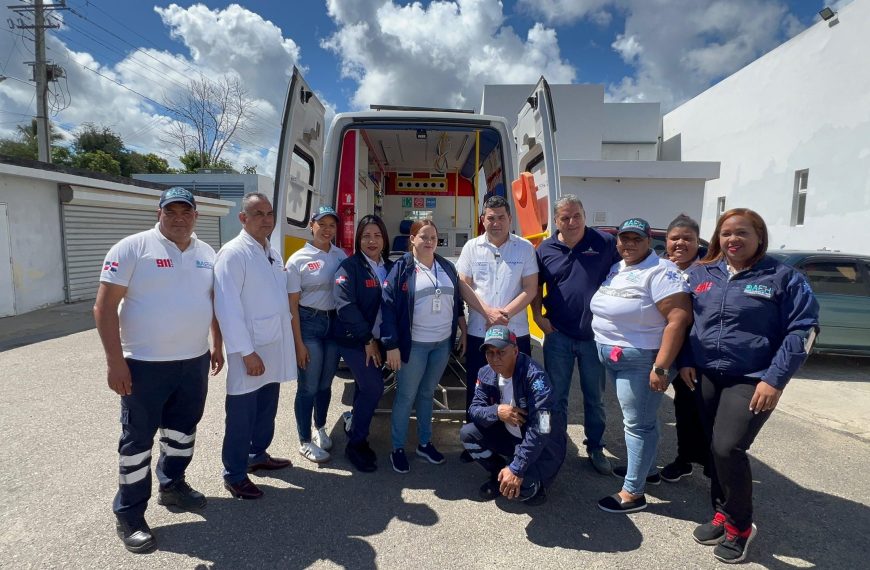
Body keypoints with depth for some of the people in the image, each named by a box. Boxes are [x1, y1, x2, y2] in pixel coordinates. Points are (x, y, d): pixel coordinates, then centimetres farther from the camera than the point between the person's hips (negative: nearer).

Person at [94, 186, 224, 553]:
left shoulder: (206, 254, 8)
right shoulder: (132, 248, -9)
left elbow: (215, 300, 17)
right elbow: (105, 307, -12)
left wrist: (217, 345, 14)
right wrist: (114, 361, -16)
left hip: (194, 362, 5)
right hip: (144, 364, -5)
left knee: (183, 429, 18)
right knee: (138, 439, 7)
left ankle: (172, 486, 40)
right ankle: (129, 514, 23)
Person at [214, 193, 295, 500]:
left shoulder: (273, 253, 12)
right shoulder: (233, 253, -13)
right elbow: (227, 306, -18)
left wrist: (285, 341, 14)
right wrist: (246, 351, -20)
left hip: (275, 347, 8)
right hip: (250, 350, -7)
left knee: (267, 407, 19)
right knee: (241, 414, 6)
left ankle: (257, 454, 39)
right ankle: (234, 474, 22)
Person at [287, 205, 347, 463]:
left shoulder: (341, 255, 3)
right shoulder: (298, 260, -8)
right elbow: (292, 304, -8)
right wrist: (299, 342, -11)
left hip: (336, 322, 4)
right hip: (309, 322, -4)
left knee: (326, 382, 17)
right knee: (308, 386, 4)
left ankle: (320, 429, 39)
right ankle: (305, 442, 22)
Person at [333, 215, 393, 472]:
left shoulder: (390, 267, 7)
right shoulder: (349, 266, -10)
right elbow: (345, 305, -18)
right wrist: (367, 340, -17)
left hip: (377, 341, 6)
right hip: (354, 340, -6)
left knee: (365, 388, 14)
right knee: (373, 388, -8)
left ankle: (353, 425, 38)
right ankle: (355, 444, 10)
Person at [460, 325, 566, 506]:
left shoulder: (535, 376, -30)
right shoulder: (486, 374, -9)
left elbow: (540, 431, -33)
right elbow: (474, 410, -7)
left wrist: (516, 469, -34)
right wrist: (496, 411, -29)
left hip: (544, 445, -6)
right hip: (510, 436, 6)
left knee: (517, 486, -29)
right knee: (467, 433, -11)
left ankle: (535, 485, 8)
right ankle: (498, 474, 13)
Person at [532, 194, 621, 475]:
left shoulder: (606, 243, -5)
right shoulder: (545, 249, 0)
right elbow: (536, 286, 10)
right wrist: (538, 316, -2)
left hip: (596, 336, -1)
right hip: (558, 336, 1)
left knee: (595, 398, 15)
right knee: (556, 396, 13)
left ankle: (595, 449, 34)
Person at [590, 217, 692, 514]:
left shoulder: (660, 271, -16)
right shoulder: (615, 269, 10)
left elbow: (679, 319, -23)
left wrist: (661, 368, -25)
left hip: (640, 360, -8)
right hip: (614, 358, 8)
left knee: (638, 423, 1)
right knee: (637, 418, 21)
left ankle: (633, 493, 12)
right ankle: (646, 468, 39)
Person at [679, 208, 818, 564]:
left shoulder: (783, 277, -6)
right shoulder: (701, 274, 6)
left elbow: (803, 328, -8)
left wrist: (775, 379, -15)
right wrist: (685, 360, 2)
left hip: (752, 381, -4)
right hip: (707, 377, 4)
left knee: (728, 448, -12)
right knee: (715, 449, 12)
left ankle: (740, 526, 11)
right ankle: (722, 514, 31)